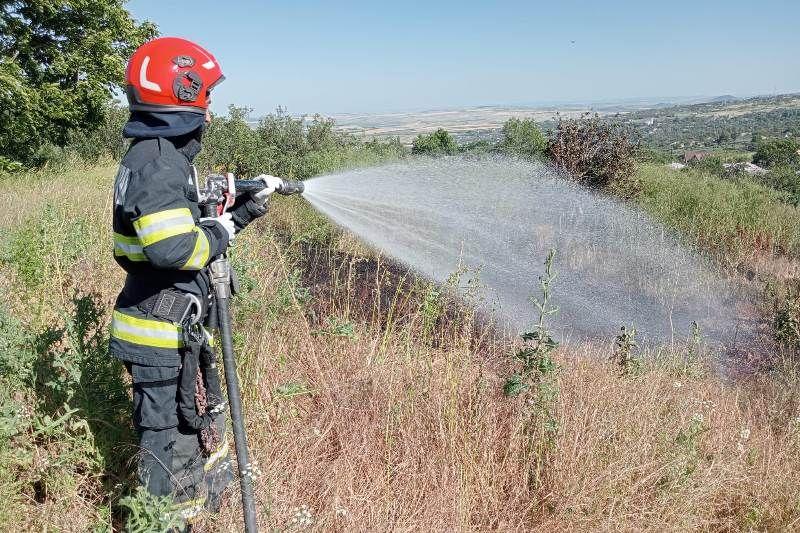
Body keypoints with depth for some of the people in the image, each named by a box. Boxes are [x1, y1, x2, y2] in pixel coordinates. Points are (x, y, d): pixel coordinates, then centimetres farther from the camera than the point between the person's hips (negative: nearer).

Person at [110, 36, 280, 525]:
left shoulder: (168, 155, 11)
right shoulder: (156, 159, -20)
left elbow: (190, 226, 17)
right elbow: (173, 247, -32)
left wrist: (246, 206, 12)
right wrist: (220, 233, -15)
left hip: (181, 325, 10)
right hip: (162, 336, -10)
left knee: (208, 424, 25)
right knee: (172, 446, 5)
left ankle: (215, 503, 44)